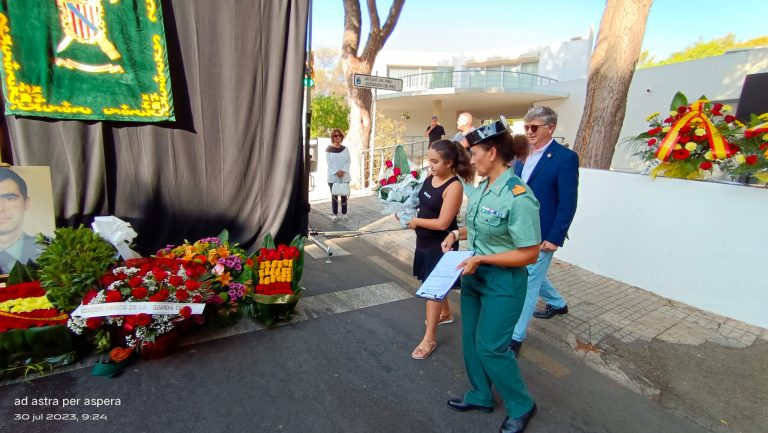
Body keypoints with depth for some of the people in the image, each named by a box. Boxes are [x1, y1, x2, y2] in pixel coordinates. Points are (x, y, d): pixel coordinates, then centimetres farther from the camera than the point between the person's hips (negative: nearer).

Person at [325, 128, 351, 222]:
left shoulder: (345, 149, 9)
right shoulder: (328, 149, 1)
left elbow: (349, 161, 3)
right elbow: (329, 162, -5)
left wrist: (343, 171, -12)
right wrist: (336, 172, -16)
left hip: (344, 176, 2)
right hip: (333, 176, -2)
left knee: (344, 195, 5)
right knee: (334, 196, 3)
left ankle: (344, 213, 13)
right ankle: (335, 214, 10)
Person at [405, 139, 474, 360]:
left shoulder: (454, 187, -24)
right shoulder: (430, 176, 0)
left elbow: (442, 223, -25)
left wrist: (416, 221, -15)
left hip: (441, 244, -8)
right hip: (425, 240, 8)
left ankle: (429, 338, 14)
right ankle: (446, 313, 48)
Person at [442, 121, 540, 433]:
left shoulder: (518, 197, -24)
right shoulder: (482, 188, 0)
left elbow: (529, 254, -21)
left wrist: (481, 259, -23)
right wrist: (458, 233, -1)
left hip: (503, 282, -8)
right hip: (474, 276, 8)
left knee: (490, 347, 4)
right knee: (471, 340, 18)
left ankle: (522, 406, 32)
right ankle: (480, 396, 42)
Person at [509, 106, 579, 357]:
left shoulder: (565, 158, -13)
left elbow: (568, 204, -15)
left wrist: (554, 238, -17)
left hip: (542, 235, -7)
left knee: (529, 281, -1)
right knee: (533, 275, 23)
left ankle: (516, 336, 12)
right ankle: (558, 304, 50)